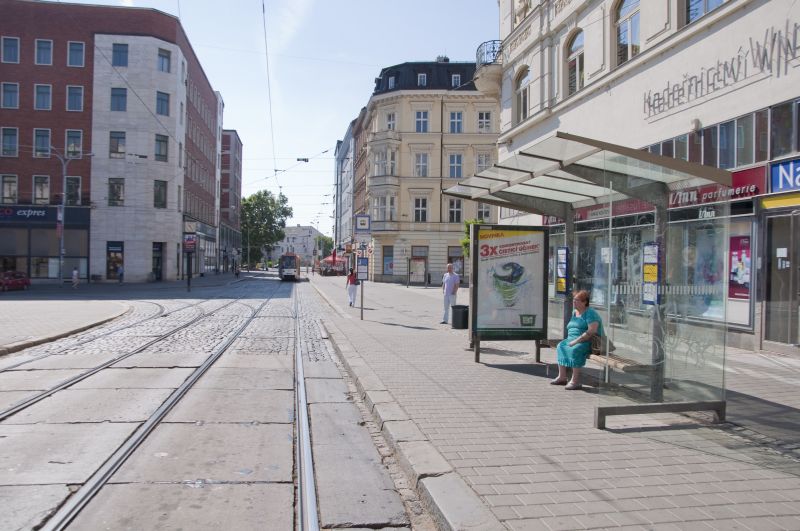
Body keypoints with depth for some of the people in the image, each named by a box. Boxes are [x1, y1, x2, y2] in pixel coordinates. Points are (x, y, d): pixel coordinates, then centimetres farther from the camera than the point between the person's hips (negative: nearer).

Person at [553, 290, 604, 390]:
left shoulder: (590, 313, -11)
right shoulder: (574, 313, 18)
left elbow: (592, 331, -23)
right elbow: (570, 329, 26)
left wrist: (576, 341, -24)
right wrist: (570, 340, 5)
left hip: (589, 342, -9)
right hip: (573, 340, 9)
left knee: (575, 349, -33)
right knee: (561, 346, -10)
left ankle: (575, 381, -32)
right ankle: (562, 377, -10)